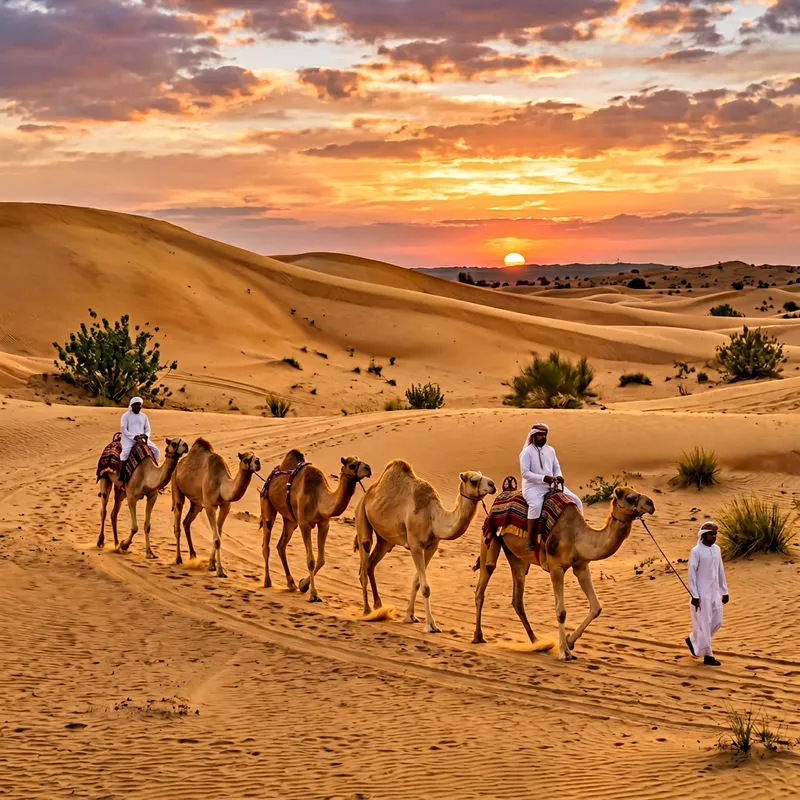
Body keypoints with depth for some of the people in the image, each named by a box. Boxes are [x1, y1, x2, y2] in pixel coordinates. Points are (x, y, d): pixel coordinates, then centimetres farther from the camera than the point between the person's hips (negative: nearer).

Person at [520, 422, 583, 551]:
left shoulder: (550, 450, 12)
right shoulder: (526, 452, -7)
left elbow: (556, 467, 17)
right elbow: (525, 472, -14)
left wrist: (559, 476, -7)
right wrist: (543, 478, -24)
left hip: (551, 485, 6)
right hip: (533, 486, -6)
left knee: (576, 501, -4)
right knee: (536, 505, -38)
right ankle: (530, 540, -31)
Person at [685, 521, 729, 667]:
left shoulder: (716, 549, 8)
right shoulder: (696, 551, -12)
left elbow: (720, 571, 15)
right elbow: (692, 574, -13)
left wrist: (724, 591, 15)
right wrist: (694, 596, -16)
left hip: (714, 593, 7)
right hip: (701, 594, -7)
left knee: (717, 622, 9)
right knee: (704, 623, -3)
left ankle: (693, 640, 28)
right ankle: (707, 656, 4)